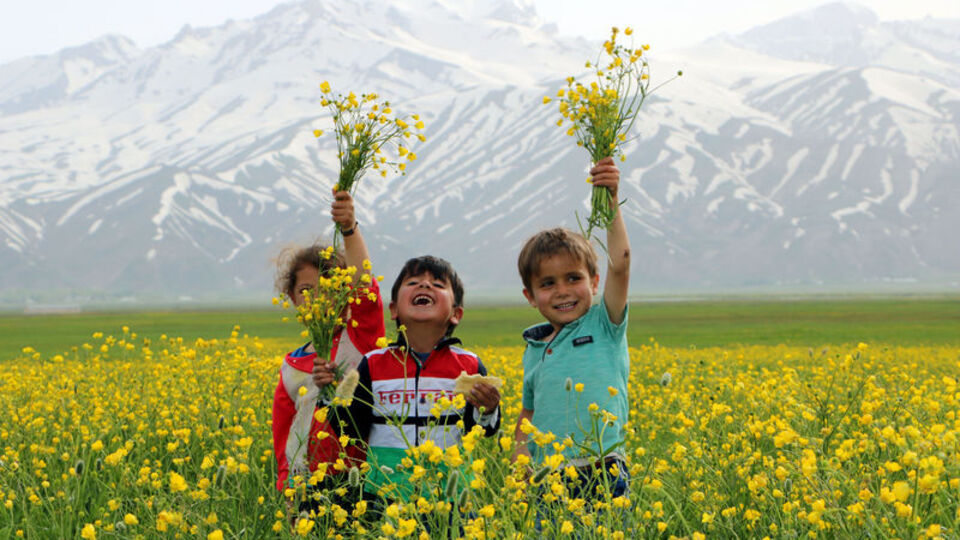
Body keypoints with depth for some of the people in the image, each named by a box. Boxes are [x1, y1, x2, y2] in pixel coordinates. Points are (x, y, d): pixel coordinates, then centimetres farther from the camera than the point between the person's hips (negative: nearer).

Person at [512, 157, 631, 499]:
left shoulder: (604, 326, 2)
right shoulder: (534, 349, 15)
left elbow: (619, 265, -11)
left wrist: (611, 202, -16)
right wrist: (519, 459, 9)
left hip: (601, 477, -4)